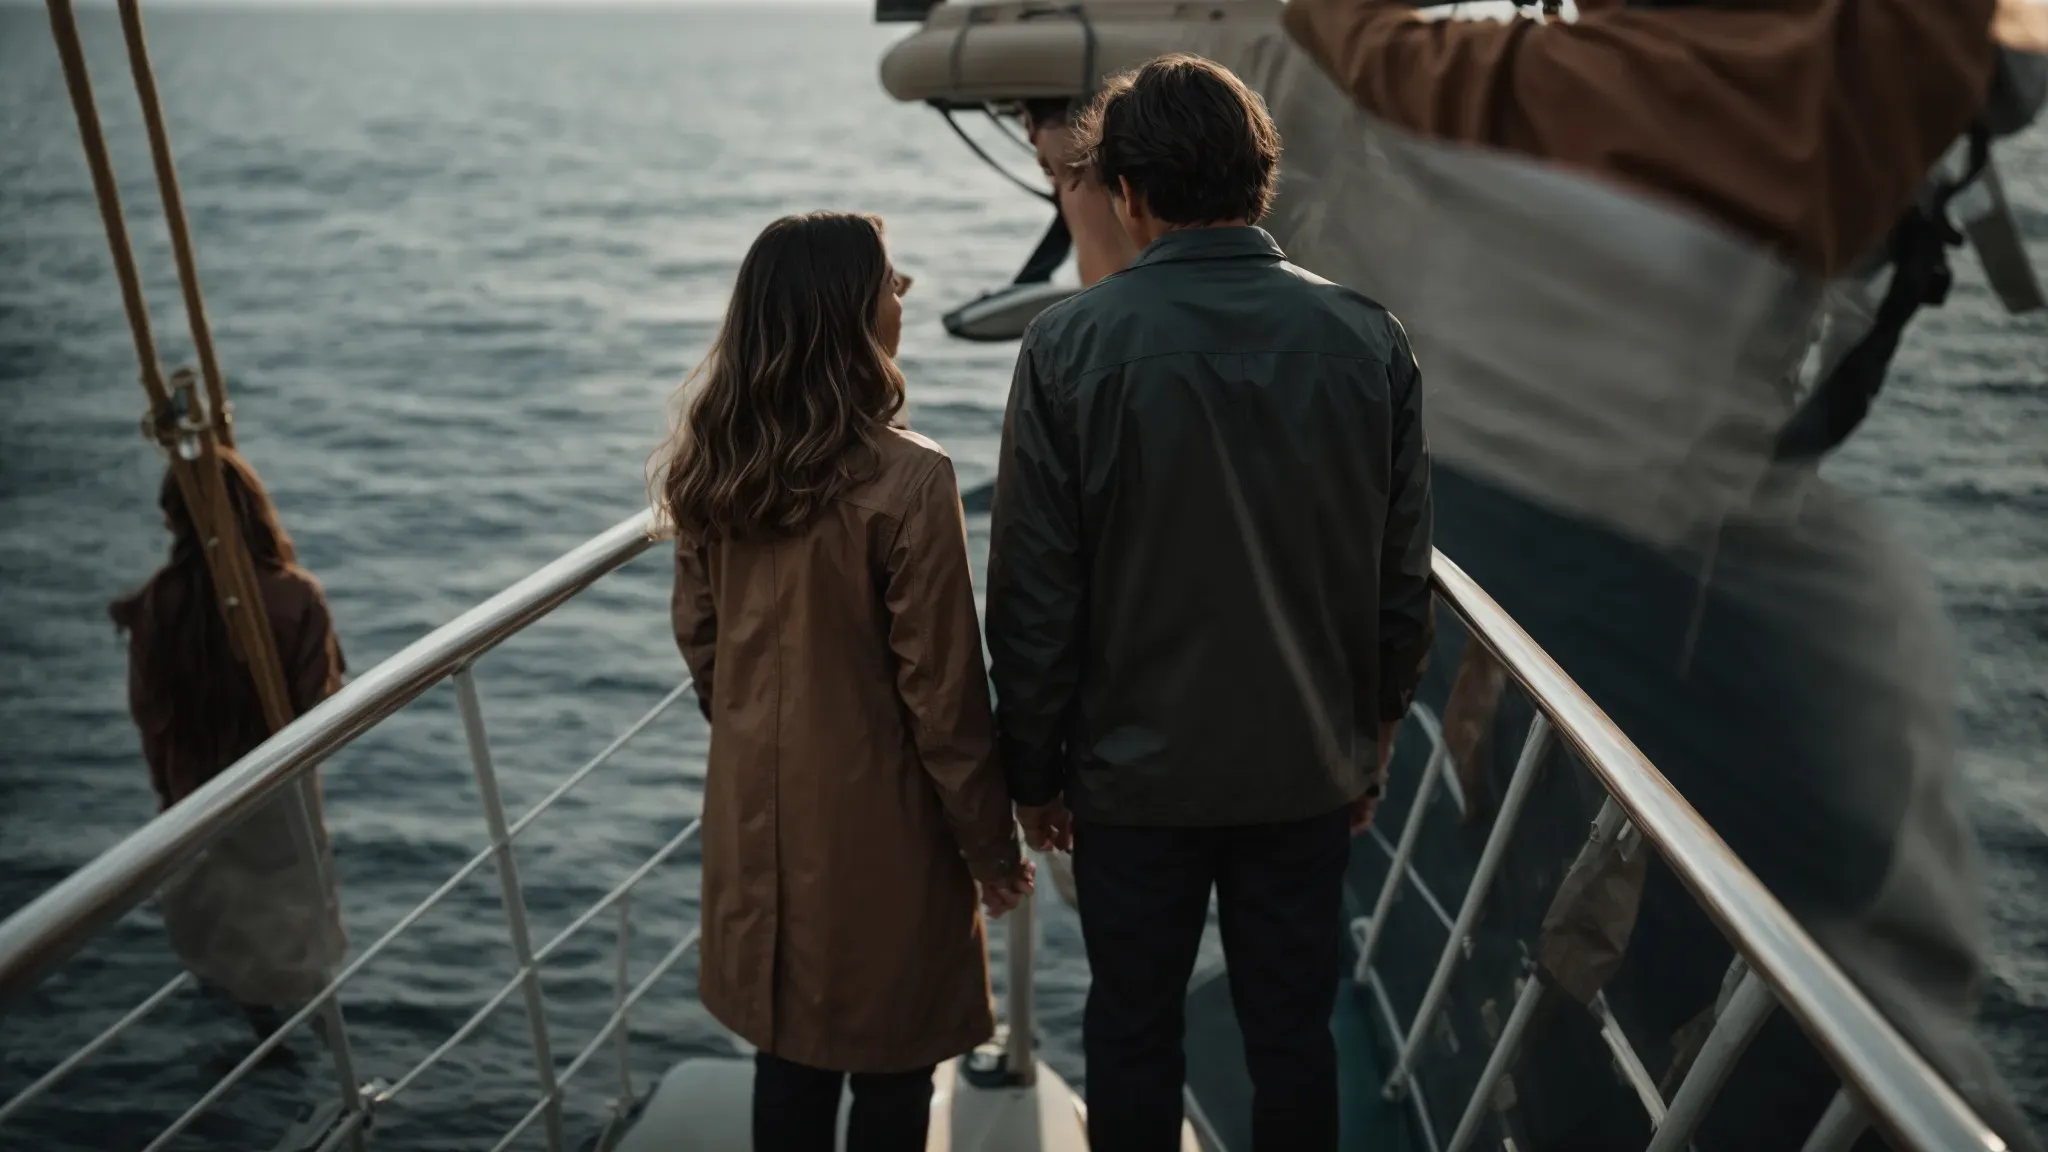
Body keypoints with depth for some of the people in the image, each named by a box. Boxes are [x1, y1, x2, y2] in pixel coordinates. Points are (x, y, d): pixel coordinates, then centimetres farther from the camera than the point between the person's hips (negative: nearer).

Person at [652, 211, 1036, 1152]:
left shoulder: (709, 472, -4)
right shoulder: (905, 482, -22)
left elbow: (699, 642, 7)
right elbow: (942, 693, -17)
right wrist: (990, 842, -4)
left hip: (756, 817, 6)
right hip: (876, 827, -6)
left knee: (787, 1056, 20)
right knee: (891, 1073, 13)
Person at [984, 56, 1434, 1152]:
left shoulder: (1071, 343, -13)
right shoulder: (1368, 339, -6)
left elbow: (1033, 592, -10)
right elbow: (1404, 578, 0)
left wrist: (1034, 769, 2)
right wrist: (1370, 739, 13)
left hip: (1136, 772, -2)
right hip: (1312, 772, 2)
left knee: (1132, 1029, 16)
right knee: (1293, 1031, 17)